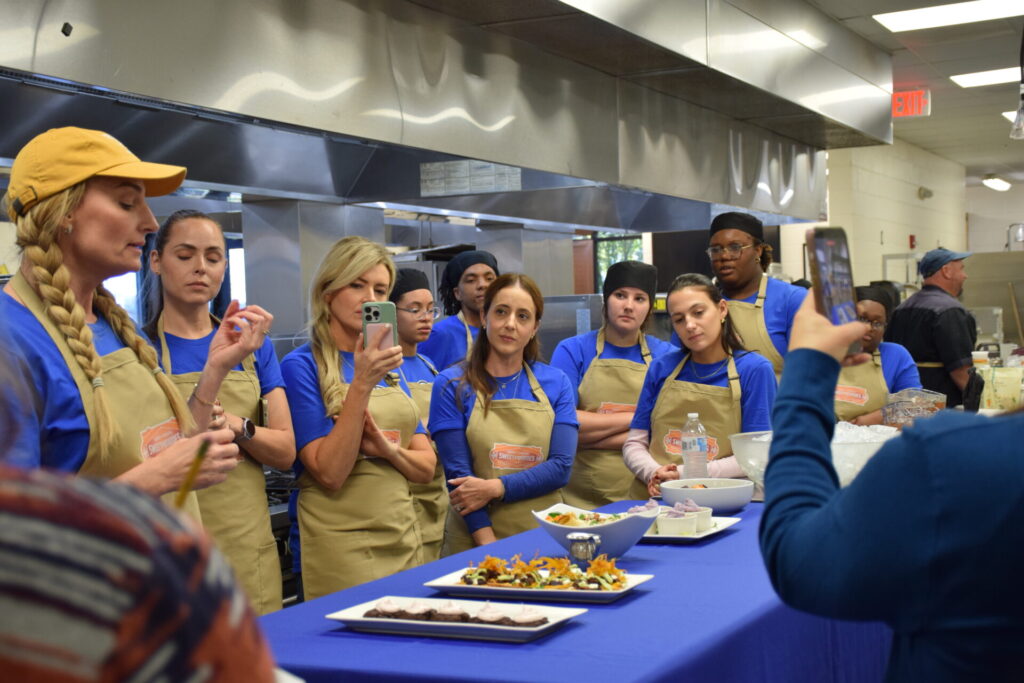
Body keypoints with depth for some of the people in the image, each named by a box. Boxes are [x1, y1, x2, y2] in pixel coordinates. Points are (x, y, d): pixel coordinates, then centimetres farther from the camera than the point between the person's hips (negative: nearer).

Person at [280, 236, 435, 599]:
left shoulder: (389, 367, 12)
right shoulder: (302, 365, -8)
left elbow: (427, 467, 10)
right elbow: (329, 473, -18)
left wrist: (388, 449, -11)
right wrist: (362, 384, -23)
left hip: (403, 541, 6)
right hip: (341, 548, -6)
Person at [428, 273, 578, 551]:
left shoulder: (556, 383, 6)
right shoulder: (451, 385, -1)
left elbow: (561, 466, -2)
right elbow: (458, 473, -6)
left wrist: (495, 488, -14)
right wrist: (490, 548, -15)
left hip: (545, 537, 2)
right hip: (475, 541, -2)